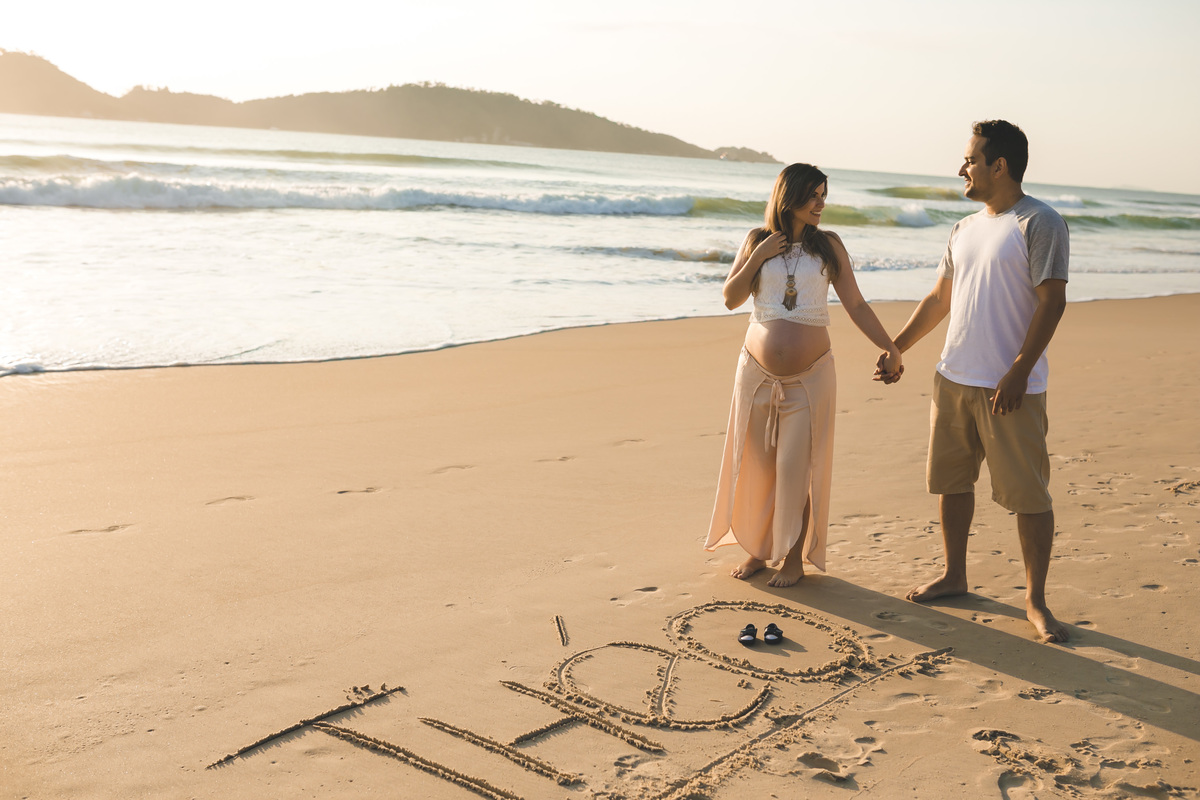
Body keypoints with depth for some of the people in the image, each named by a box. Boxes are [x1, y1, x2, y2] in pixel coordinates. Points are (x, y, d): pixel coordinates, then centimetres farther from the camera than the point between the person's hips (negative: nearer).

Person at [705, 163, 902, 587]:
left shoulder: (828, 246, 4)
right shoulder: (757, 240, 6)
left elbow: (857, 305, 4)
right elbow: (731, 299, 5)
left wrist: (889, 348, -5)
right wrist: (757, 258, -7)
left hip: (809, 376, -1)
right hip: (757, 373, 1)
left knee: (796, 468, -1)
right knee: (755, 466, 7)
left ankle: (795, 556, 15)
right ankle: (757, 547, 25)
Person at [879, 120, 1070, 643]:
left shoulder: (1039, 223, -9)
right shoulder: (965, 230, 13)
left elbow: (1052, 302, -14)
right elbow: (940, 299, 21)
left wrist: (1018, 373, -19)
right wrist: (896, 348, 16)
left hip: (1010, 387, -7)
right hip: (953, 378, 7)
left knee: (1028, 494, -1)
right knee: (952, 481, 14)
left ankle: (1035, 600, 10)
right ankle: (953, 576, 30)